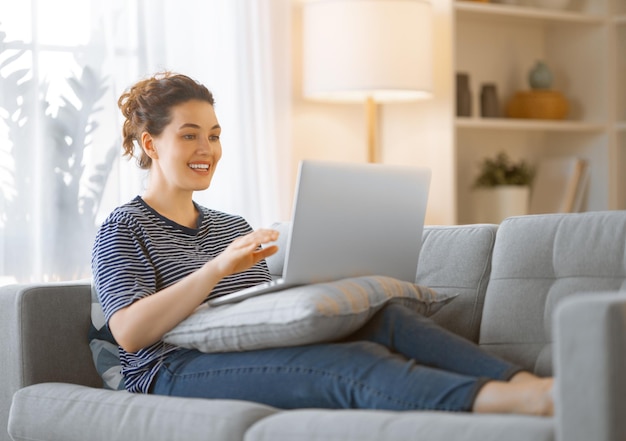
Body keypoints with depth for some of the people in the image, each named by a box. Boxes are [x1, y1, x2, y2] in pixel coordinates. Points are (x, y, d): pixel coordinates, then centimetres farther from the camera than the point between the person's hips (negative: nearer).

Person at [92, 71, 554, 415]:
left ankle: (525, 383, -40)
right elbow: (129, 333, -12)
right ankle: (531, 401, -51)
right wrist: (216, 267, -22)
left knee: (384, 319, -21)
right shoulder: (124, 229, 6)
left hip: (259, 357, 7)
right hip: (178, 373, -6)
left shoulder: (233, 227, 28)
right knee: (351, 366, -32)